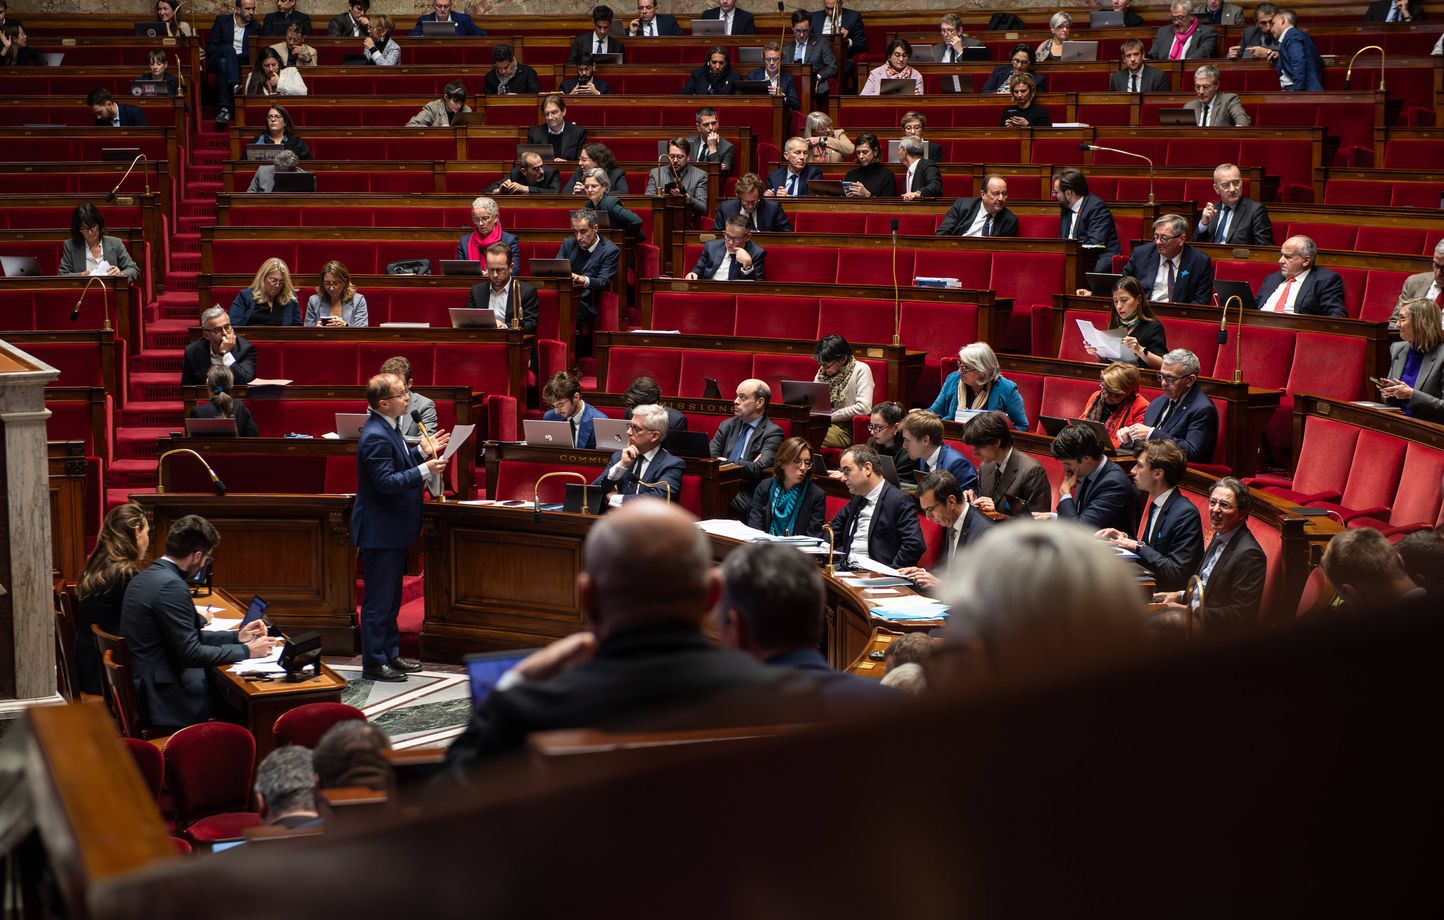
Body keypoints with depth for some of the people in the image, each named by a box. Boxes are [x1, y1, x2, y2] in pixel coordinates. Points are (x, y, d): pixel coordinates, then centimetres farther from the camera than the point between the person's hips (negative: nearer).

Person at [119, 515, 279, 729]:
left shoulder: (145, 577, 11)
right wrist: (247, 651, -10)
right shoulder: (171, 586, -20)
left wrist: (236, 637, 15)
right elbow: (190, 653, -20)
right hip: (163, 702, -10)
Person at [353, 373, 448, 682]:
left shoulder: (387, 429, 9)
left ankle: (390, 654, 29)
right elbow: (386, 481, -27)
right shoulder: (376, 436, -23)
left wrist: (422, 452, 10)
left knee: (390, 598, 19)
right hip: (379, 530, -11)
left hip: (393, 528, 11)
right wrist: (425, 471, -29)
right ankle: (374, 663, 6)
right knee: (378, 599, -1)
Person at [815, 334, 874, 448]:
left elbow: (864, 408, -16)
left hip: (847, 427, -6)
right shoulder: (823, 371, 14)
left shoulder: (860, 370, -6)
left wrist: (831, 416, -13)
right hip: (824, 422, 6)